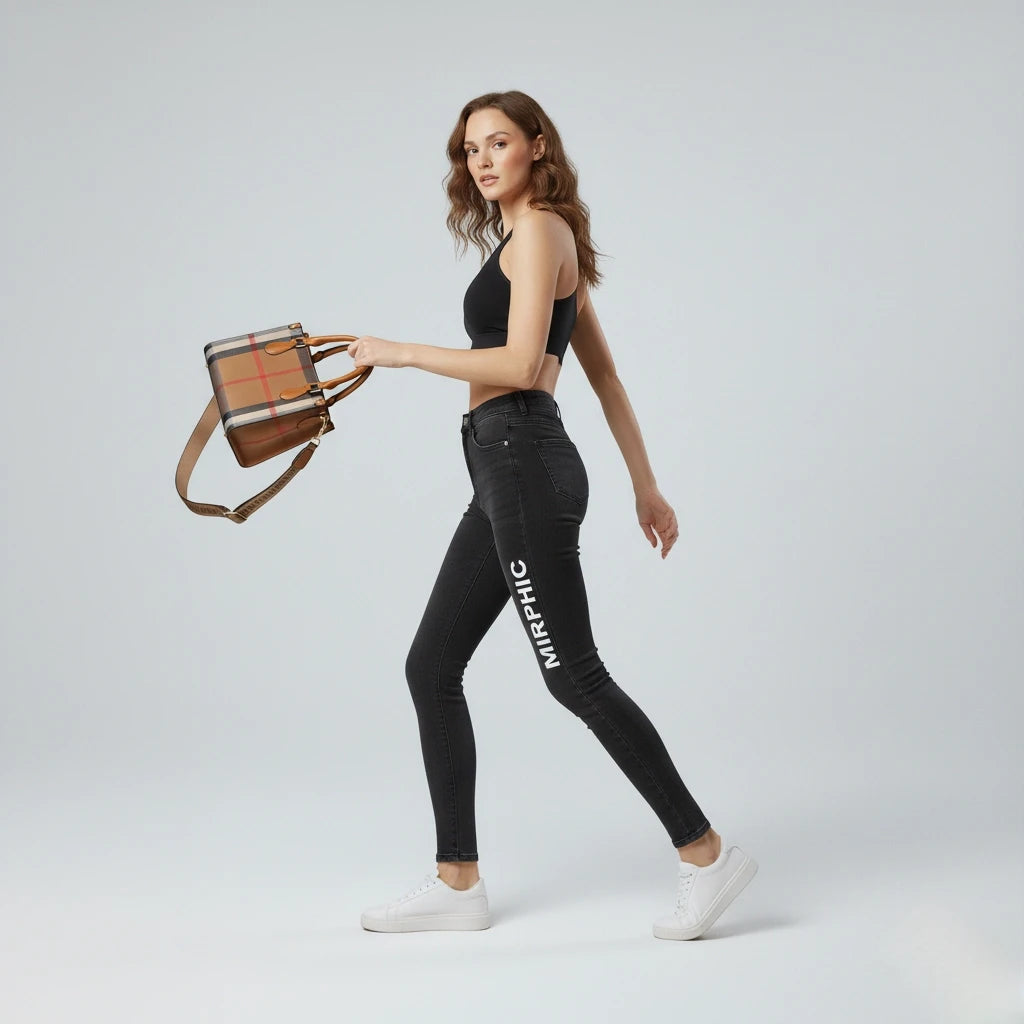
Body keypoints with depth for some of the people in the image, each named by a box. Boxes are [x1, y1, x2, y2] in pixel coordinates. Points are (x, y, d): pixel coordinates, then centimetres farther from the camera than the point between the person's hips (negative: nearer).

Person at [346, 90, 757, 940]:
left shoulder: (539, 230, -7)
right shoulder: (544, 240, 21)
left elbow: (520, 362, -18)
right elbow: (605, 375, 22)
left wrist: (403, 352, -12)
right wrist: (645, 487, 23)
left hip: (524, 462, -10)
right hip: (506, 471, 10)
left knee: (573, 674, -7)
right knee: (431, 666, 9)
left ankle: (707, 854, 3)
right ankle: (458, 883, 14)